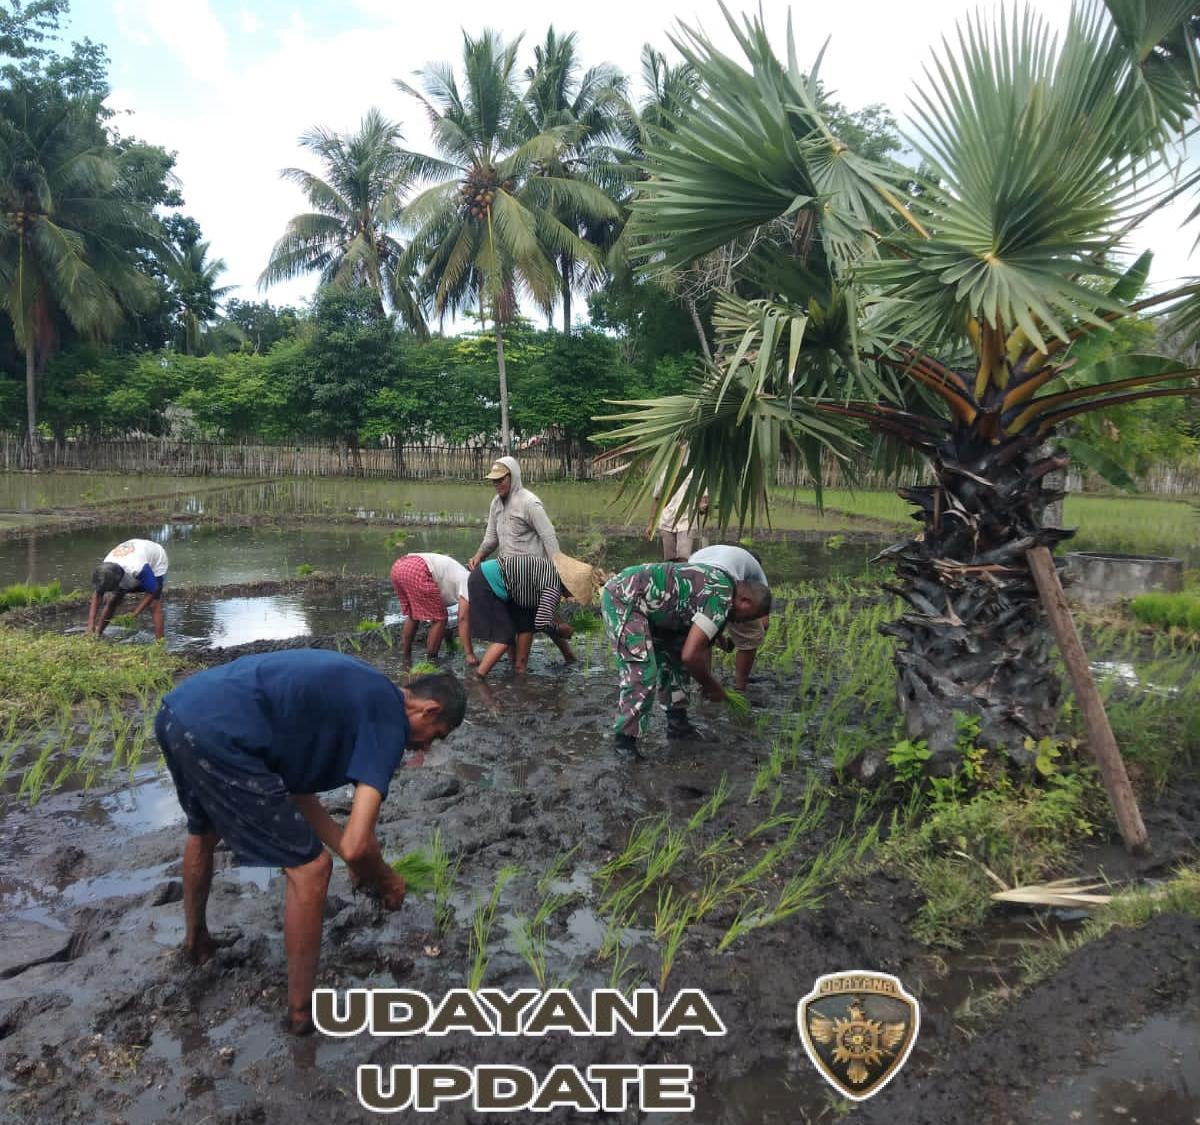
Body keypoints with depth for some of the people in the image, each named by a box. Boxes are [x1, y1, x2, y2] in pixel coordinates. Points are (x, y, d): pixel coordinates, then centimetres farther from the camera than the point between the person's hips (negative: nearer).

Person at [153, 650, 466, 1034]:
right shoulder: (389, 720, -3)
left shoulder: (360, 694, 22)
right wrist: (384, 882, 12)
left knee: (203, 832, 38)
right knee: (309, 870, 5)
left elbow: (294, 786, 26)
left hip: (178, 711, 10)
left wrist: (351, 855, 29)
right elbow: (357, 846, -10)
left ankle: (195, 941, 62)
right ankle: (301, 1011, 22)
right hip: (217, 735, -10)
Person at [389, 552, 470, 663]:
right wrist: (469, 654, 2)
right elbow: (462, 619, 0)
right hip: (417, 571, -9)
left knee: (412, 616, 27)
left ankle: (406, 660, 33)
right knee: (440, 619, 6)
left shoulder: (458, 576, 32)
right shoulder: (467, 582, 8)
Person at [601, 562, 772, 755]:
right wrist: (711, 687, -3)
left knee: (671, 658, 17)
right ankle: (625, 744, -5)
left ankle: (678, 724, 24)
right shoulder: (721, 597, -16)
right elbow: (690, 655, -20)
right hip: (623, 599, -11)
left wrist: (706, 683, 28)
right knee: (641, 675, -14)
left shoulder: (721, 583, 14)